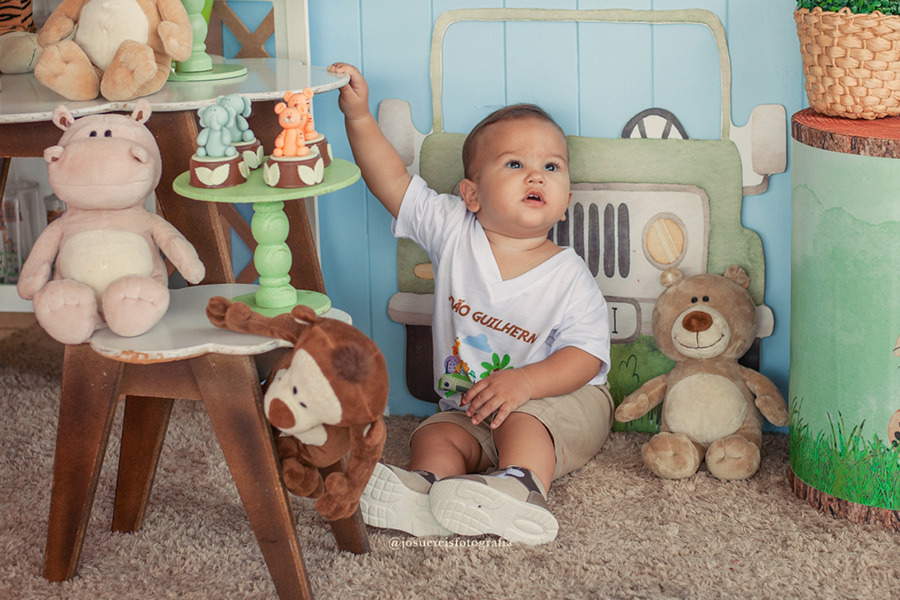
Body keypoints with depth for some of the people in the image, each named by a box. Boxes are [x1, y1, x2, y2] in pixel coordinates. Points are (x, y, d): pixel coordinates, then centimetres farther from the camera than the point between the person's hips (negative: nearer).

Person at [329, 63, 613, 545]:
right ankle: (427, 490, -45)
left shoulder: (570, 279, -14)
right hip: (467, 407, 4)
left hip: (563, 399, -4)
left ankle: (519, 486, -53)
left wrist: (524, 382, -32)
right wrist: (359, 116, -18)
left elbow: (586, 355, -17)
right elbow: (393, 181, -7)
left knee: (519, 421, -32)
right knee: (434, 436, -19)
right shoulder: (452, 232, -5)